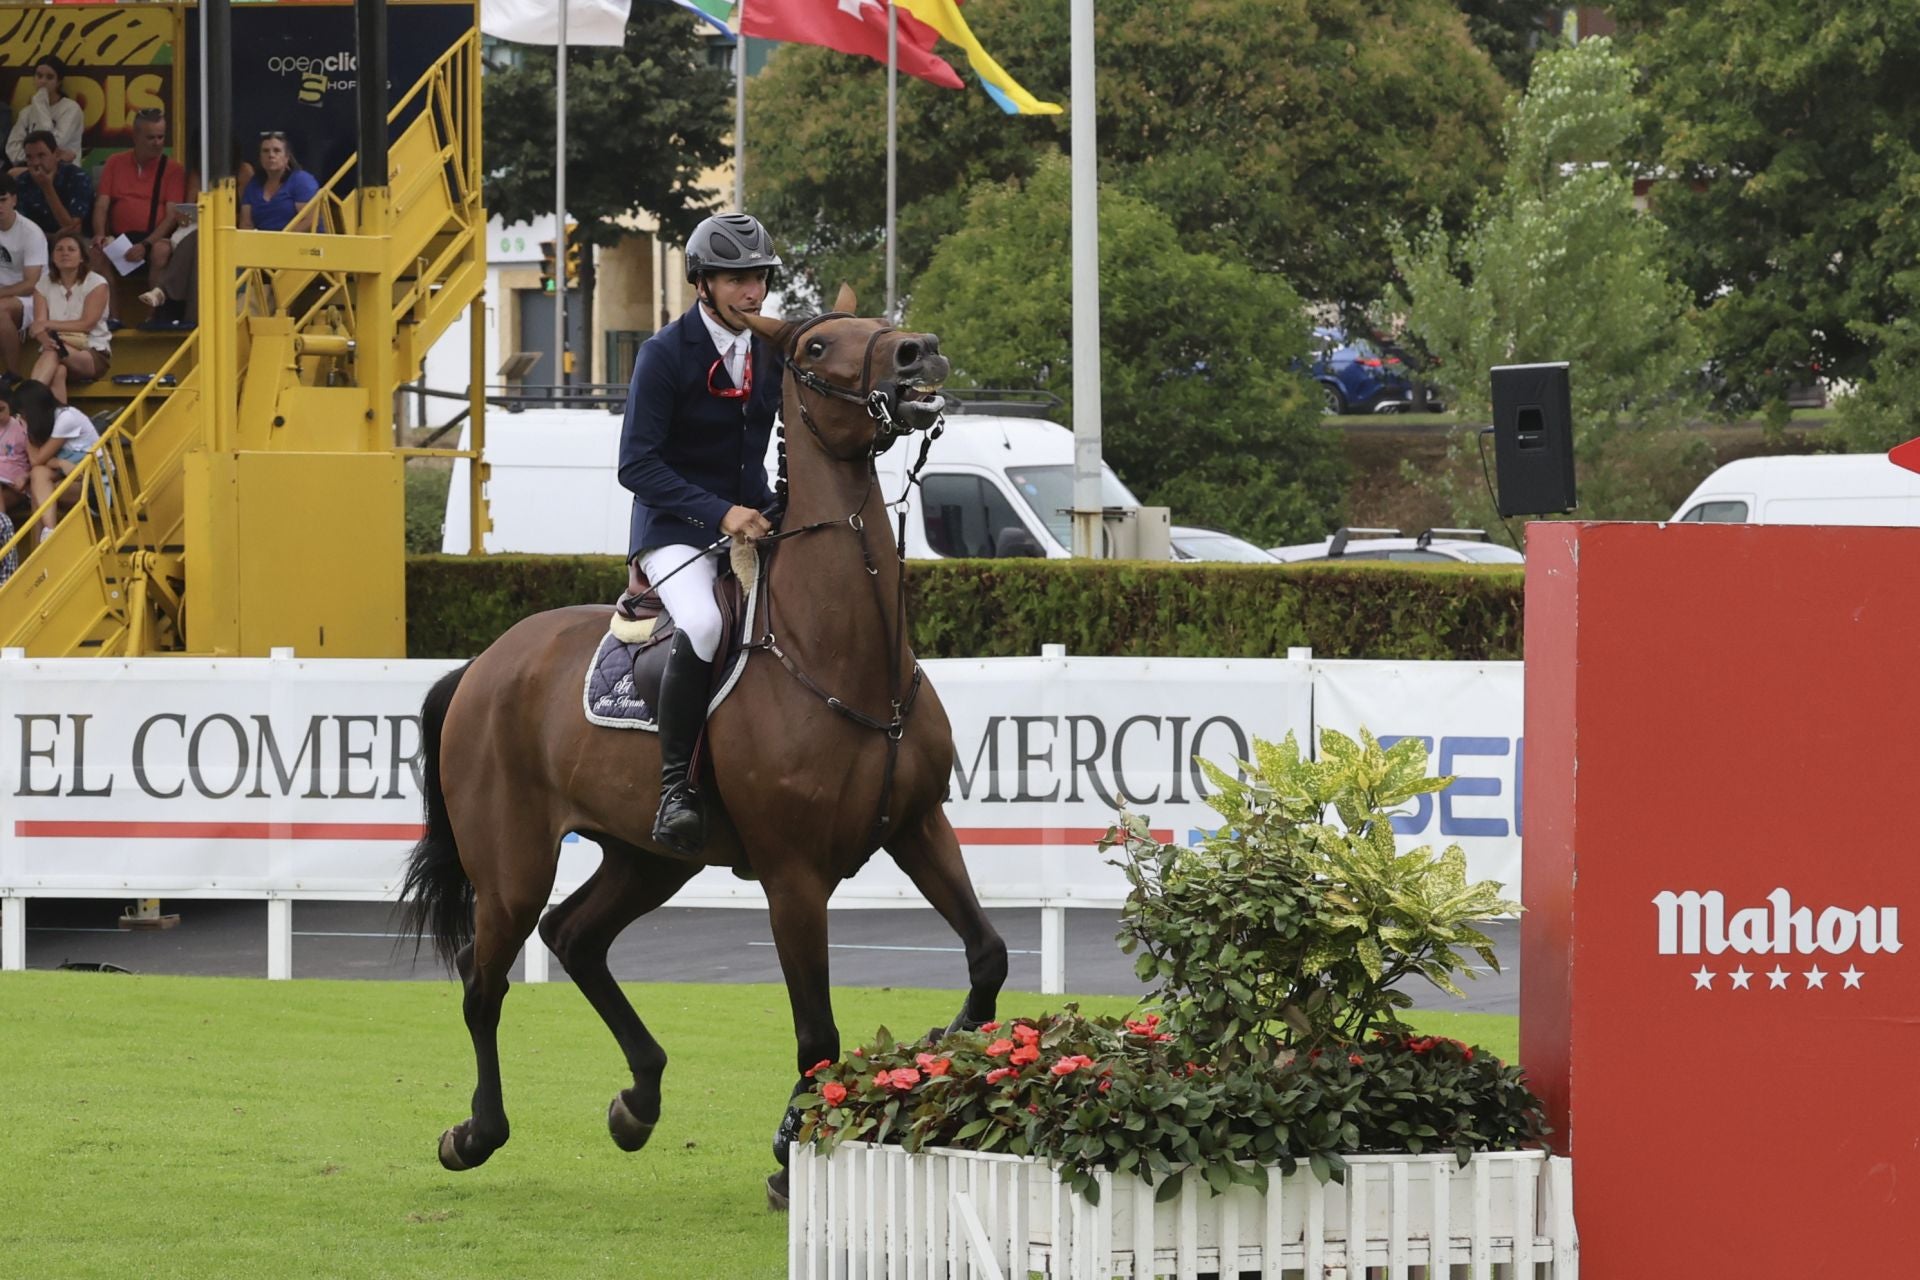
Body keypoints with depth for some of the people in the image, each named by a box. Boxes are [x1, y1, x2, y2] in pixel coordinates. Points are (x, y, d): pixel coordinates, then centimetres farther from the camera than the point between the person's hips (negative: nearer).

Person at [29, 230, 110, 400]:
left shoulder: (96, 283, 1)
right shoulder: (45, 284, 11)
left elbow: (87, 324, -10)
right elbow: (39, 325, -2)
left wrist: (49, 325, -15)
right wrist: (45, 339, -27)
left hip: (93, 355, -3)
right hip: (57, 349, 3)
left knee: (54, 351, -37)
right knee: (58, 372, -36)